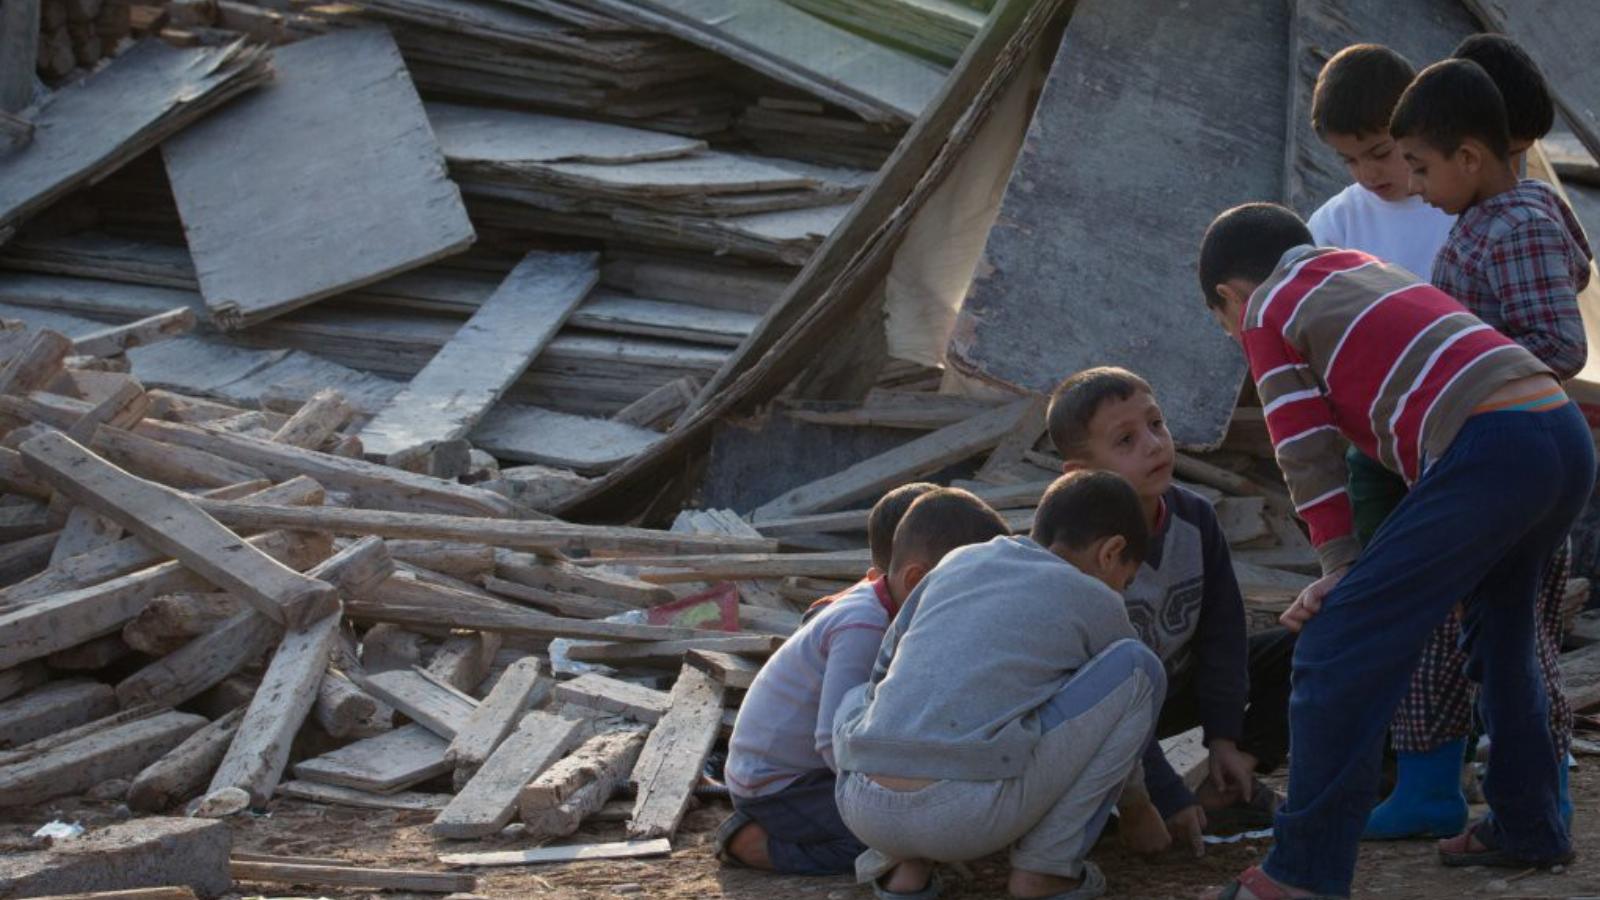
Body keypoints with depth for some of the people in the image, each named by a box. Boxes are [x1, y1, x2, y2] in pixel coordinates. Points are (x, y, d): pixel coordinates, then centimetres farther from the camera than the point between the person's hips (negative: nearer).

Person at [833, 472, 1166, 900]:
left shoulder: (960, 560, 24)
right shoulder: (1096, 603, 14)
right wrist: (1142, 809, 51)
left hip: (864, 812, 5)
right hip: (973, 814, -5)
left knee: (859, 697, 39)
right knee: (1138, 666, 11)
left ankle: (903, 864, 16)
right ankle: (1045, 866, 9)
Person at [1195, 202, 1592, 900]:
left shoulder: (1266, 311, 11)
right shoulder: (1363, 267, 32)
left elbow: (1308, 457, 5)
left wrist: (1342, 570, 10)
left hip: (1490, 449, -9)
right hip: (1567, 432, 9)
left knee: (1339, 649, -6)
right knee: (1496, 631, 29)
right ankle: (1526, 829, 37)